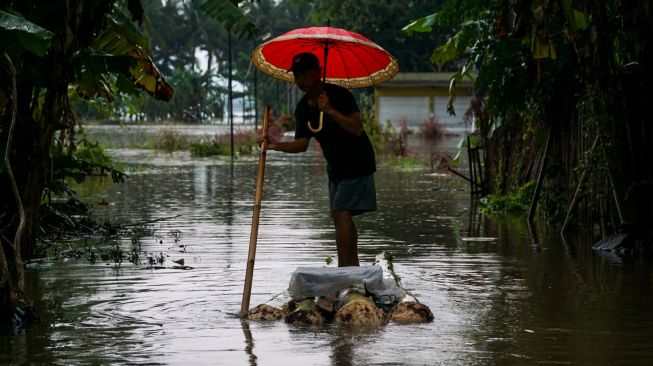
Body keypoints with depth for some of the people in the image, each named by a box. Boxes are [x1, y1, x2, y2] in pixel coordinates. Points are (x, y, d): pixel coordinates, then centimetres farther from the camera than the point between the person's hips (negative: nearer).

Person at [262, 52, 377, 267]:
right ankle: (353, 269, 19)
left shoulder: (338, 95, -19)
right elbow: (302, 143, -1)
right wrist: (278, 145, -17)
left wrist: (331, 111, -35)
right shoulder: (303, 108, 2)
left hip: (357, 164, -8)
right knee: (342, 217, 11)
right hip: (336, 167, 8)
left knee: (341, 214, -18)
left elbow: (357, 128, -28)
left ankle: (344, 271, -20)